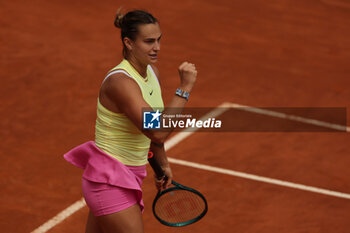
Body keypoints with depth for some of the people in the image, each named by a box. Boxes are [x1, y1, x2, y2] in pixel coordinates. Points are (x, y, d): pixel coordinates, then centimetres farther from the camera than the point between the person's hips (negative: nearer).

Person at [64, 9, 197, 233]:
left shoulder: (152, 72, 3)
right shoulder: (120, 82, -25)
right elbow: (157, 132, -35)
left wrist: (162, 163, 27)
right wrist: (184, 88, -32)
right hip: (109, 181, -9)